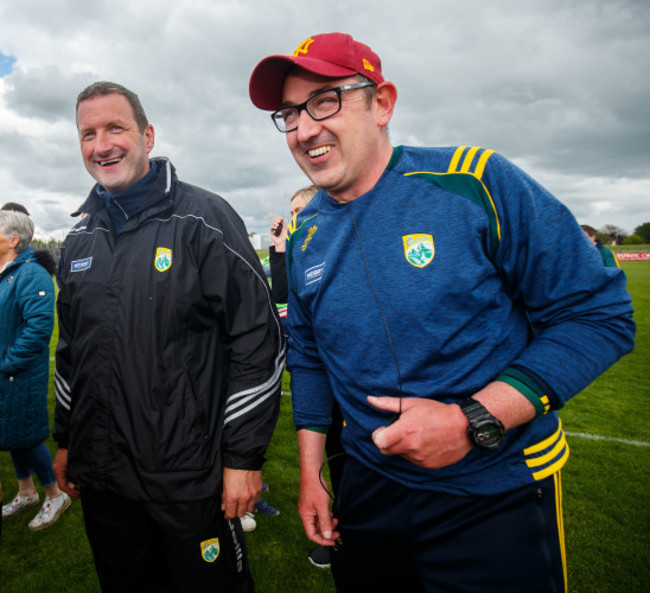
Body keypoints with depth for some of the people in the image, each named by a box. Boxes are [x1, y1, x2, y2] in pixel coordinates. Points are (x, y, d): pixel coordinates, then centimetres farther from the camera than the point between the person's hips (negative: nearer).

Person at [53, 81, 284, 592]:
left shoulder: (204, 218, -11)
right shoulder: (79, 240, 9)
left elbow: (259, 340, -15)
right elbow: (70, 349, 19)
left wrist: (245, 456, -15)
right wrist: (65, 440, 18)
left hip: (192, 478, -5)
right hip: (100, 478, 6)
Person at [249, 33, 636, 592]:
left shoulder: (477, 183, -17)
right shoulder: (303, 235, -1)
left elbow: (600, 314, -15)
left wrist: (474, 420, -24)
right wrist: (310, 471, 9)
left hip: (498, 494, -4)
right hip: (370, 488, 5)